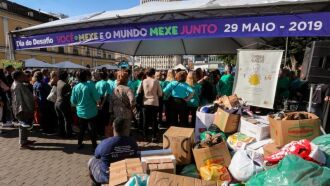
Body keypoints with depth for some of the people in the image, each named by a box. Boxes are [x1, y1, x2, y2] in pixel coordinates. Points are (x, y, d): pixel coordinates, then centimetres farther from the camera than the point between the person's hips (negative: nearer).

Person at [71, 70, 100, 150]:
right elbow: (97, 98, -20)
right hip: (91, 112, -4)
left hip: (81, 112, 5)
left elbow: (73, 102, 2)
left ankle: (79, 144, 32)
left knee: (81, 129, 21)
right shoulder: (90, 85, -18)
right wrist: (98, 103, 2)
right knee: (92, 129, 9)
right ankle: (94, 145, 19)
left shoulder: (75, 87, -3)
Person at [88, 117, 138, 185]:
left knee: (91, 160, 20)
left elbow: (97, 155, -4)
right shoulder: (133, 142, -17)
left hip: (108, 177, -3)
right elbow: (136, 157, 1)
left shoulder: (105, 143, -25)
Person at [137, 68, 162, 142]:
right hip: (154, 103, -2)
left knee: (145, 120, 14)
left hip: (145, 103, 2)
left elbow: (138, 92, 0)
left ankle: (145, 135, 24)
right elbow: (160, 93, -6)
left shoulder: (143, 81, -4)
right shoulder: (156, 81, -9)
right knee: (154, 120, 9)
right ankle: (154, 137, 14)